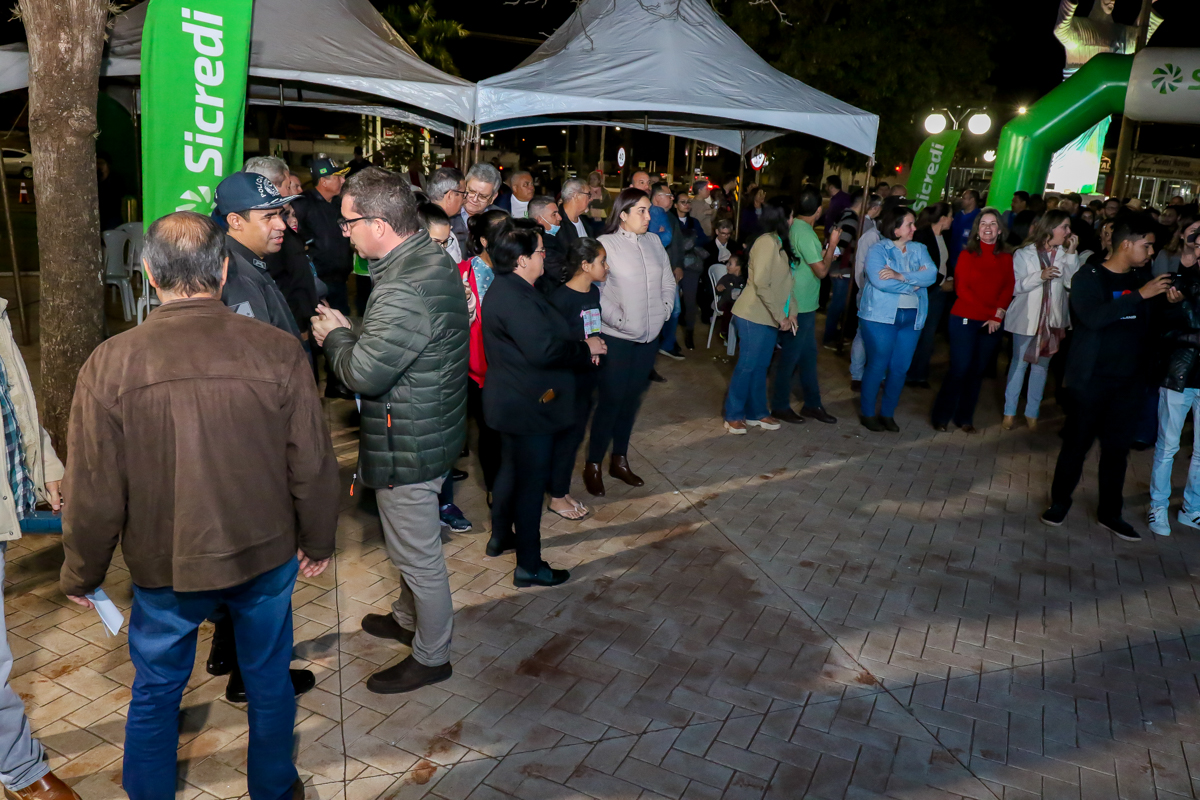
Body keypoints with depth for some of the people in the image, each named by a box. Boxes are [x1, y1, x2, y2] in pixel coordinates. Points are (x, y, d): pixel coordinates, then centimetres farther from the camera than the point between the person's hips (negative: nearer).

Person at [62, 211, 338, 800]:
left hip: (164, 567, 0)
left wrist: (81, 574, 7)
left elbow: (94, 491, -10)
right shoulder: (278, 351, -16)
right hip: (267, 555, 1)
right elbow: (313, 464, -9)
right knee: (269, 681, 21)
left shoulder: (110, 364, -17)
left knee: (155, 691, 23)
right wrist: (317, 541, 7)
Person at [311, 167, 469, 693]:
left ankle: (431, 656, 28)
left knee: (418, 555, 8)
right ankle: (407, 619, 50)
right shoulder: (432, 259, 4)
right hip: (429, 427, 10)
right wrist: (348, 331, 2)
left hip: (408, 444, -10)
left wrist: (334, 336, -9)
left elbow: (363, 374, -27)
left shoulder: (408, 290, -30)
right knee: (409, 544, 28)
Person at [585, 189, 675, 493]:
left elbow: (668, 281, 14)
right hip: (617, 337, -5)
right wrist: (620, 320, -16)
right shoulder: (606, 244, -11)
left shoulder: (654, 242, 5)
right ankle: (593, 465, 14)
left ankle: (620, 460, 27)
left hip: (649, 336, 5)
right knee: (611, 399, -1)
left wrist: (665, 309, 2)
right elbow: (594, 292, -15)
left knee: (632, 398, 13)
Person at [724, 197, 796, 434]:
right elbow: (761, 284, -22)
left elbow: (784, 282, 10)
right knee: (747, 366, -1)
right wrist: (780, 316, -18)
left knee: (761, 366, 14)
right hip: (754, 316, -8)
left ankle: (756, 413, 25)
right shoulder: (767, 242, -16)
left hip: (770, 317, 8)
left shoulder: (780, 242, 12)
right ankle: (733, 415, 11)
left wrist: (790, 312, 1)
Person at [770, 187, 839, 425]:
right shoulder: (805, 234, -22)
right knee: (790, 357, 3)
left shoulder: (795, 227, 6)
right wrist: (832, 245, -8)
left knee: (808, 355, 16)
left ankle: (812, 404, 25)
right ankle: (780, 406, 15)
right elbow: (821, 270, -18)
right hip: (799, 306, -9)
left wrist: (824, 253, 17)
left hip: (802, 304, 9)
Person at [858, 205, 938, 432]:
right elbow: (880, 281, -21)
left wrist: (900, 276, -22)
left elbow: (931, 275, -8)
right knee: (877, 366, 1)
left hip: (911, 319, 5)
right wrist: (914, 282, -11)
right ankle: (867, 413, 16)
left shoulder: (918, 249, 9)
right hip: (880, 316, -5)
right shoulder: (878, 249, -6)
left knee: (900, 368, 8)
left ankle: (888, 413, 22)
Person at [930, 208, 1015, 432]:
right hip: (965, 319, -3)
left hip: (992, 324, 3)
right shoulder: (967, 254, -1)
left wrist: (998, 315, -14)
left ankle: (965, 418, 18)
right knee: (960, 369, -5)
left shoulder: (1006, 258, 7)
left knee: (978, 370, 7)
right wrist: (990, 311, -12)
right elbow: (961, 288, -7)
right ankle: (941, 416, 8)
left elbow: (1008, 289, 3)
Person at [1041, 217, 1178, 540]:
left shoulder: (1139, 279, 10)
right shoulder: (1088, 277, -8)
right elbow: (1092, 318, -26)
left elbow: (1147, 326, 17)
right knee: (1077, 442, 4)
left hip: (1128, 380, 5)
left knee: (1118, 447, 10)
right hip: (1091, 378, -5)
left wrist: (1168, 304, 0)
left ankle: (1110, 513, 21)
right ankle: (1060, 501, 20)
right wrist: (1139, 295, -25)